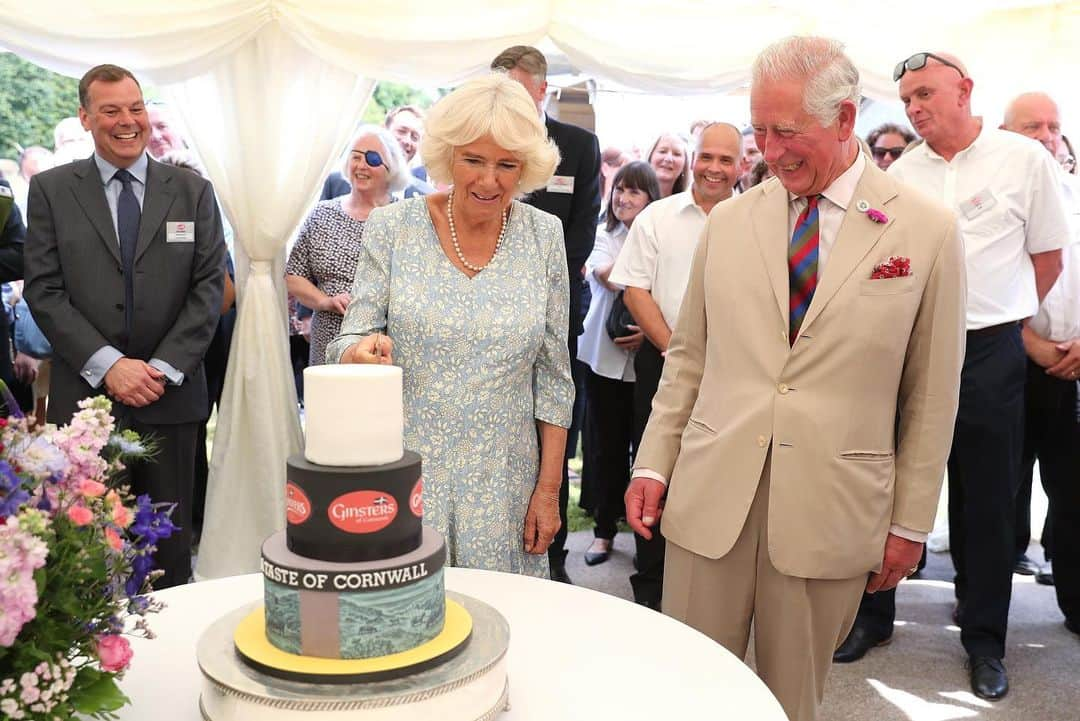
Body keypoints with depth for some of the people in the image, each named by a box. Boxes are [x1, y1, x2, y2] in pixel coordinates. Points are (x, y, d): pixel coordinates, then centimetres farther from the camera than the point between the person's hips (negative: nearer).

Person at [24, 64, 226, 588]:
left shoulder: (192, 191, 8)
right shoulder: (50, 190, 5)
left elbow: (209, 286, 2)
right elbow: (44, 290, -1)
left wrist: (164, 368, -8)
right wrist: (108, 365, -11)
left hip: (171, 395, 1)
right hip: (85, 396, -1)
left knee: (170, 541, 8)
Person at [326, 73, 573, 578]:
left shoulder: (544, 236, -1)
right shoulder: (392, 228, -4)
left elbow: (553, 375, 2)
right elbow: (347, 346, -2)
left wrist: (548, 489, 1)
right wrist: (360, 352, -26)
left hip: (501, 481, 1)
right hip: (402, 471, 0)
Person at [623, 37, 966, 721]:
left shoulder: (930, 231, -3)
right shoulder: (729, 221, 5)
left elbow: (932, 395, 1)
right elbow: (688, 357, 10)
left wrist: (910, 523, 3)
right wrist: (654, 464, 4)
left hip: (830, 510, -2)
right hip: (710, 499, 2)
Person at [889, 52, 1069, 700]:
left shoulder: (1025, 160, -1)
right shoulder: (901, 172, 6)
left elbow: (1047, 258, 5)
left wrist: (1000, 319, 7)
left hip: (989, 353, -2)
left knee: (988, 500, 6)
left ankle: (984, 639, 21)